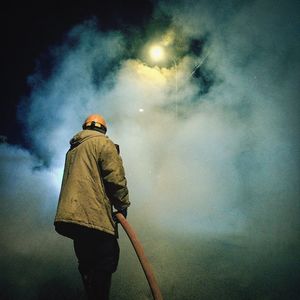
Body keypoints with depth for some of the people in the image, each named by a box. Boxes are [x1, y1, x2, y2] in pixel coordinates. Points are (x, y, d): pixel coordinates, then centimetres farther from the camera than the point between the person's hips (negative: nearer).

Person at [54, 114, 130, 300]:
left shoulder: (72, 150, 25)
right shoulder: (103, 142, 0)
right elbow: (115, 177, -10)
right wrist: (123, 205, 1)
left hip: (70, 215, 9)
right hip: (94, 217, -8)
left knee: (88, 266, 17)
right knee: (103, 266, -5)